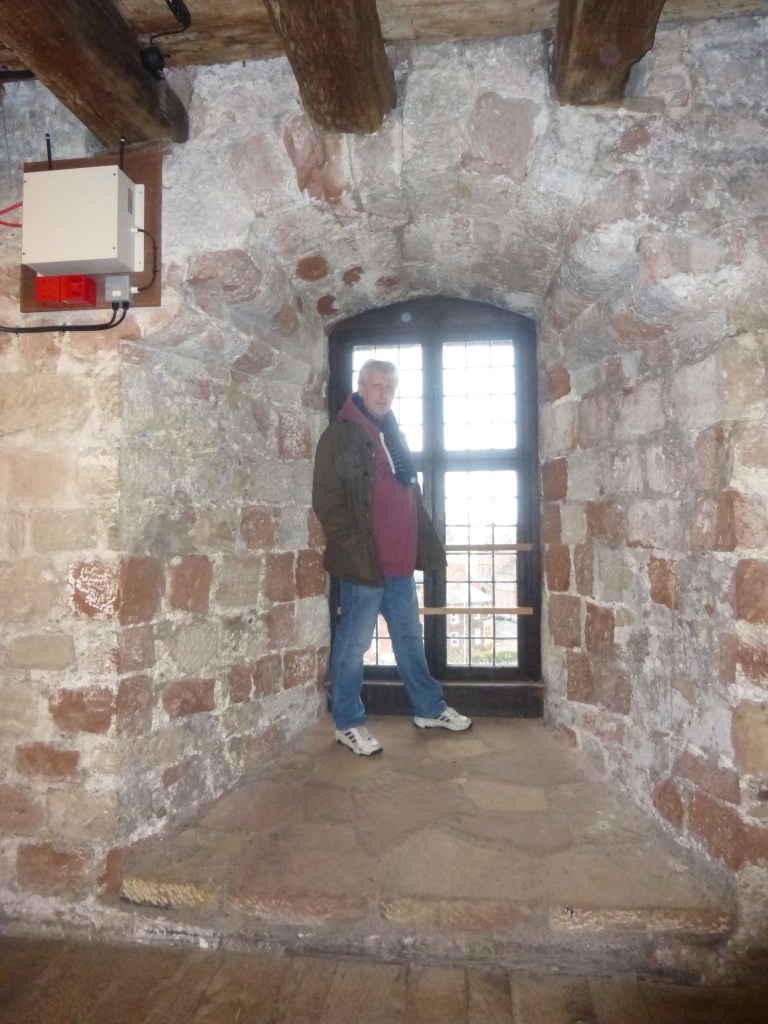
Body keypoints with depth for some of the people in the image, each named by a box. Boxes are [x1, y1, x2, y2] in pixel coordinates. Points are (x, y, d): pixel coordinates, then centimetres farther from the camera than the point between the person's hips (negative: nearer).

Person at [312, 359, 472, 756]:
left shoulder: (393, 435, 17)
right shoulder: (341, 435, -7)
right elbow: (327, 501, -14)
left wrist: (427, 542, 15)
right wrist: (355, 549, -19)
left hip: (400, 560, 8)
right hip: (364, 564, -8)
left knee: (409, 636, 18)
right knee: (353, 643, 3)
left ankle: (429, 708, 32)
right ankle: (348, 723, 18)